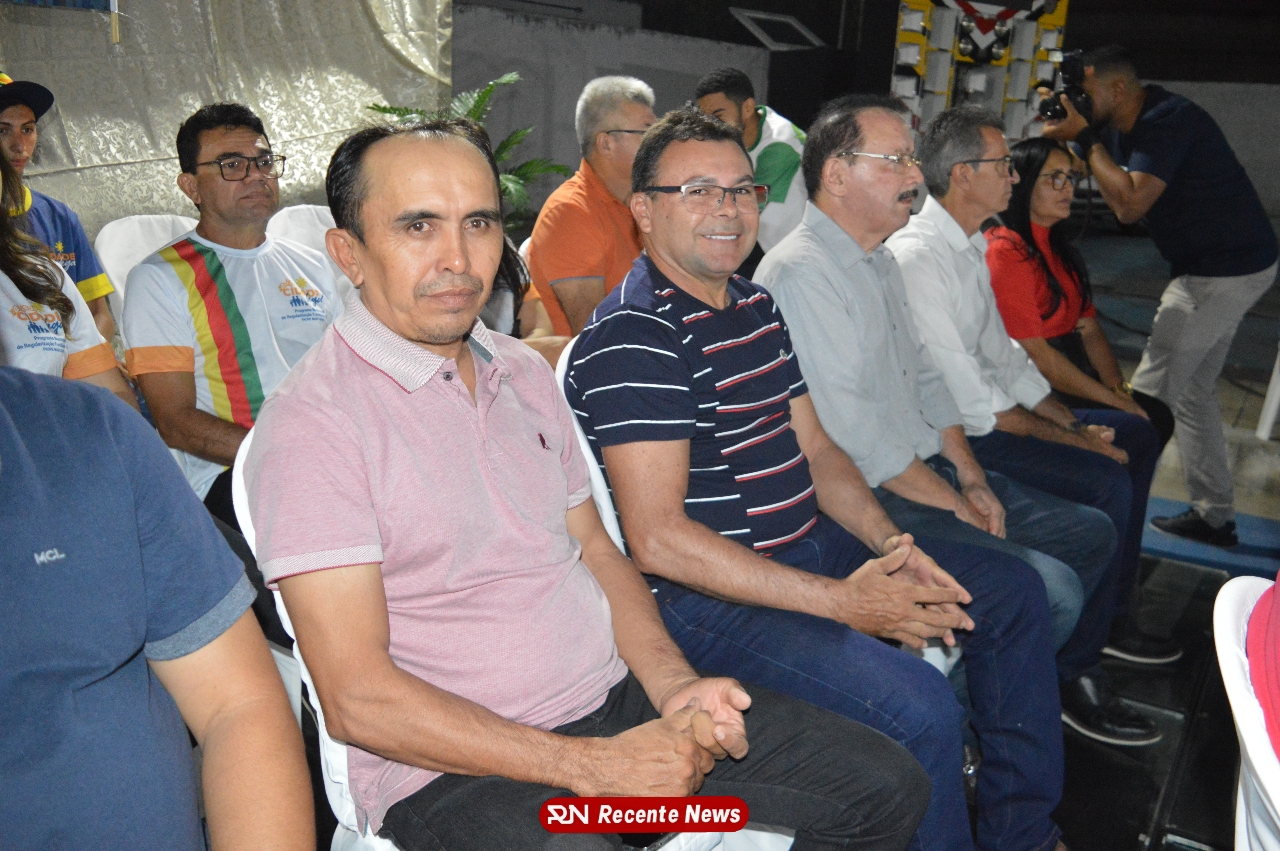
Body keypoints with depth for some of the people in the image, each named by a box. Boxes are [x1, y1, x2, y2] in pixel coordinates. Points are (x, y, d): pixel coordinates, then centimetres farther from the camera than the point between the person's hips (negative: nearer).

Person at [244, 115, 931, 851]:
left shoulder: (524, 371, 10)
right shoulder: (312, 423, -13)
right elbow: (358, 699, -16)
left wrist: (673, 686, -2)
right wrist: (592, 766, -18)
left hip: (617, 700, 7)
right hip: (452, 767, -6)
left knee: (885, 787, 2)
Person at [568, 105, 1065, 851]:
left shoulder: (758, 307, 12)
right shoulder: (632, 339, -18)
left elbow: (816, 450, 15)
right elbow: (659, 540, -24)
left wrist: (891, 545, -3)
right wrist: (839, 602, -22)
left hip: (808, 548, 10)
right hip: (708, 598, -10)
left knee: (1013, 590, 14)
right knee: (922, 709, -28)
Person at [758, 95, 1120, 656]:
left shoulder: (880, 261, 15)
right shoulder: (800, 273, -19)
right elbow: (854, 436, -21)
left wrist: (972, 479, 6)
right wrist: (956, 506, -12)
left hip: (931, 470, 10)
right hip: (869, 499, -10)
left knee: (1092, 535, 12)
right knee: (1051, 588, -18)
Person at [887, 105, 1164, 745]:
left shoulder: (970, 247, 11)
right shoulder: (915, 258, -22)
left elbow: (1002, 354, 16)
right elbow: (965, 400, -24)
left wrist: (1075, 423, 6)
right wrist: (1076, 442, -15)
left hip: (985, 411, 11)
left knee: (1136, 436, 16)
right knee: (1106, 481, -21)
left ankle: (1112, 607, 25)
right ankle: (1075, 674, -9)